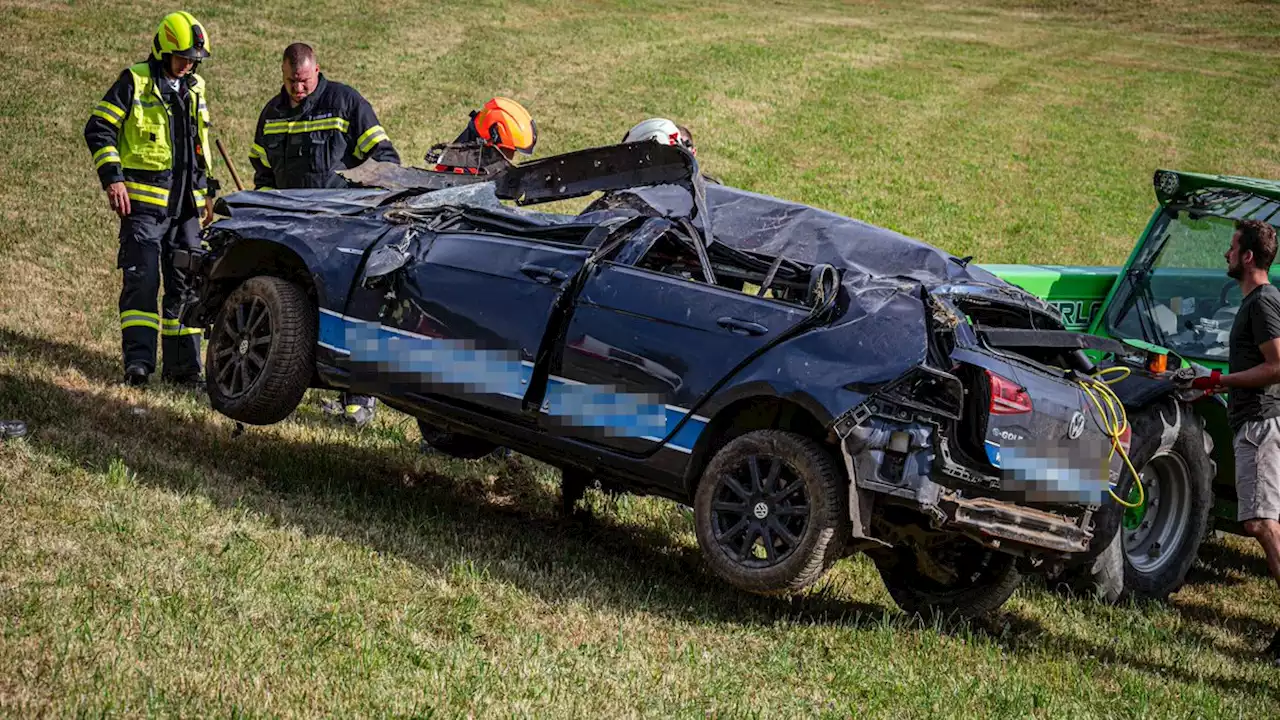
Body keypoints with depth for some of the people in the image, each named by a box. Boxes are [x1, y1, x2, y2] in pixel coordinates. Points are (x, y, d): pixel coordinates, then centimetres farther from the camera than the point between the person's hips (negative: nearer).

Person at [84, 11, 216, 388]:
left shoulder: (194, 89, 15)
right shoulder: (135, 82, -5)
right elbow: (98, 130, -8)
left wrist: (206, 191, 21)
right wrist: (112, 178, -17)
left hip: (186, 204, 6)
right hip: (143, 201, -6)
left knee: (186, 285, 7)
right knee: (142, 281, -12)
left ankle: (183, 364, 12)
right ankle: (138, 360, -14)